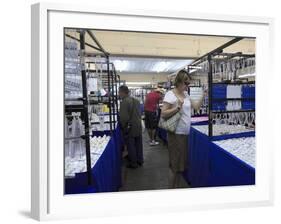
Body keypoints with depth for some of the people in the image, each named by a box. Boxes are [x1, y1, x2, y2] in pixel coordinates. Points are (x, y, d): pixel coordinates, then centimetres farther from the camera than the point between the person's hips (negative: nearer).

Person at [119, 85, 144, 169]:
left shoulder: (124, 102, -20)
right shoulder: (136, 100, 6)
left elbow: (124, 117, -23)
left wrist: (123, 126, -8)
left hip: (129, 128, -8)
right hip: (138, 126, 8)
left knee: (131, 146, 6)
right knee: (138, 144, 17)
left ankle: (133, 163, 16)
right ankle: (140, 160, 30)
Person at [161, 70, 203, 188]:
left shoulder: (186, 94, 10)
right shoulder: (170, 94, -12)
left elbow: (195, 106, 17)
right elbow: (163, 114, -16)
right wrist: (177, 107, -25)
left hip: (186, 133, 7)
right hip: (176, 134, -7)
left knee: (182, 163, 16)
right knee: (175, 164, 4)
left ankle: (179, 186, 31)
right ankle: (172, 188, 20)